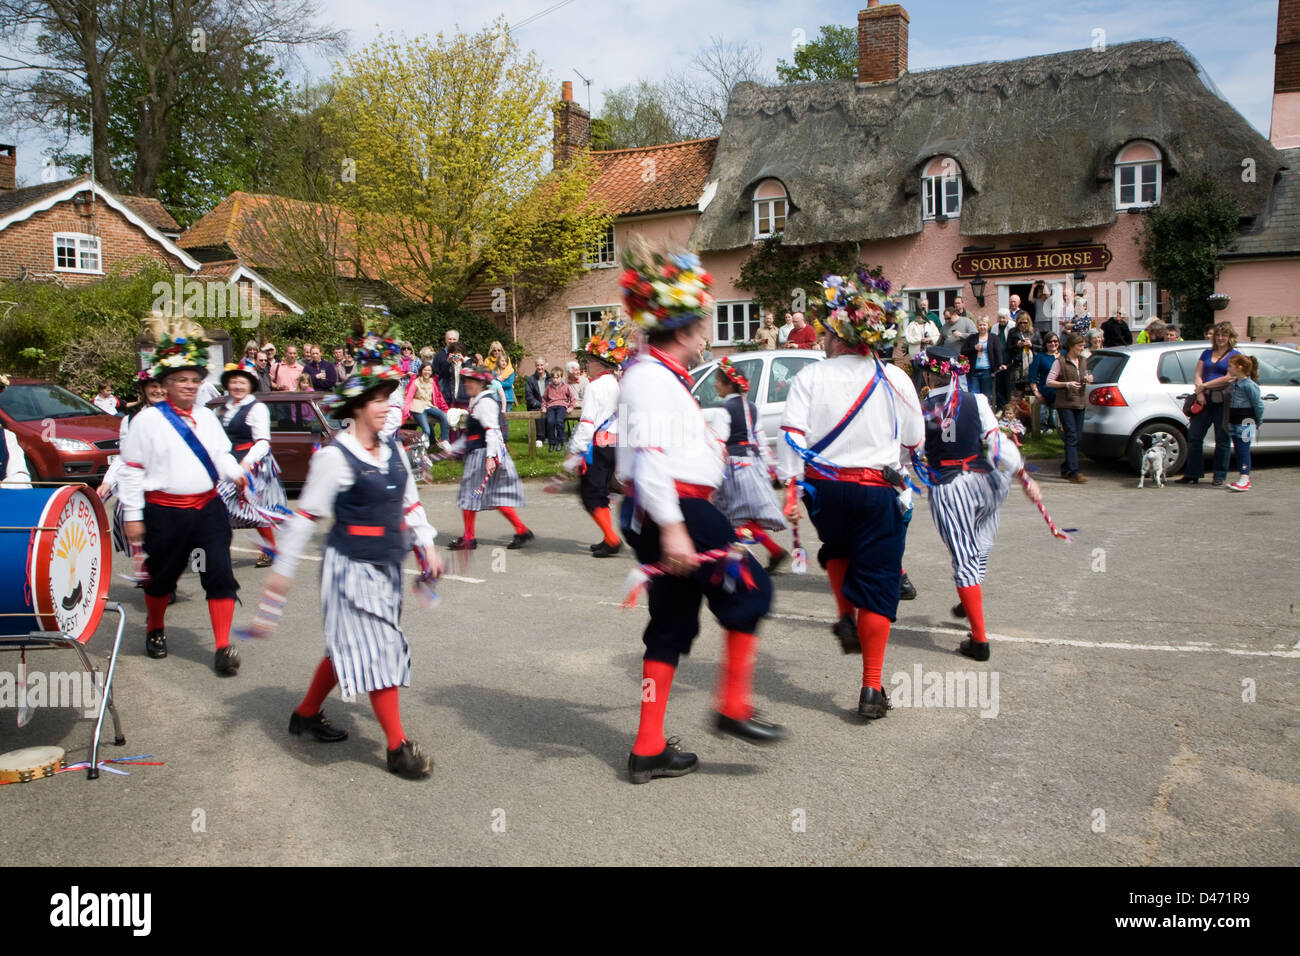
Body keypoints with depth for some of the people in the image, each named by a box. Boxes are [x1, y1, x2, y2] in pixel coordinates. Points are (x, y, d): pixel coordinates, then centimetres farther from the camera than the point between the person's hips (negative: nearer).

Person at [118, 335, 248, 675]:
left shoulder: (206, 416, 10)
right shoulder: (149, 420, -4)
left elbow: (221, 454, 16)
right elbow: (132, 471, -4)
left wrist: (236, 473, -7)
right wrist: (133, 516, -7)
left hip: (208, 508, 3)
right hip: (165, 513, -3)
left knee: (220, 574, -5)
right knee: (162, 577, 14)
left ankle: (223, 648, -2)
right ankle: (155, 631, 41)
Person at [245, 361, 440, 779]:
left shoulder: (394, 451, 7)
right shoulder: (335, 456, -14)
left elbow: (410, 503, 17)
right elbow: (306, 516, -11)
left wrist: (427, 548, 10)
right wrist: (282, 571, -10)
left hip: (386, 567, 7)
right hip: (351, 568, -7)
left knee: (349, 648, 17)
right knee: (377, 651, -5)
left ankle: (306, 714, 38)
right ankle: (398, 746, 4)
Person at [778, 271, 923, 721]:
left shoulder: (810, 376, -4)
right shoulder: (895, 379, -2)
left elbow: (793, 436, -11)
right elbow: (914, 440, 7)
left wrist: (790, 489, -9)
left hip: (824, 489, 1)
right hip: (878, 492, -1)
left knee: (838, 548, 34)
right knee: (877, 582, 5)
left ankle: (846, 618, 20)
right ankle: (872, 688, 7)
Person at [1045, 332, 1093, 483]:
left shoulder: (1083, 361, 15)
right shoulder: (1060, 361, -5)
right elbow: (1049, 382, -7)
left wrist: (1088, 379, 4)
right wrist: (1067, 384, -19)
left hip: (1080, 403, 7)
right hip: (1065, 404, -7)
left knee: (1078, 437, 7)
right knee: (1072, 437, -12)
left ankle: (1066, 469, 18)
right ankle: (1073, 472, -14)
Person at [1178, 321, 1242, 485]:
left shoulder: (1235, 355, 1)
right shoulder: (1207, 353, 16)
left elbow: (1229, 378, -10)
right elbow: (1197, 375, 10)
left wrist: (1204, 386, -10)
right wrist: (1199, 392, -8)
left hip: (1223, 402, -4)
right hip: (1205, 400, 5)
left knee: (1222, 440, 2)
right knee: (1194, 436, 2)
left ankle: (1220, 475, 11)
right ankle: (1192, 474, 9)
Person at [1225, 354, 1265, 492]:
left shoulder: (1249, 385, -15)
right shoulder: (1234, 383, 10)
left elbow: (1258, 405, -11)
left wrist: (1258, 422, -4)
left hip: (1246, 422, -8)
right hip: (1234, 422, 8)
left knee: (1244, 450, -9)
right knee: (1238, 450, 11)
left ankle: (1244, 479, -9)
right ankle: (1242, 478, 18)